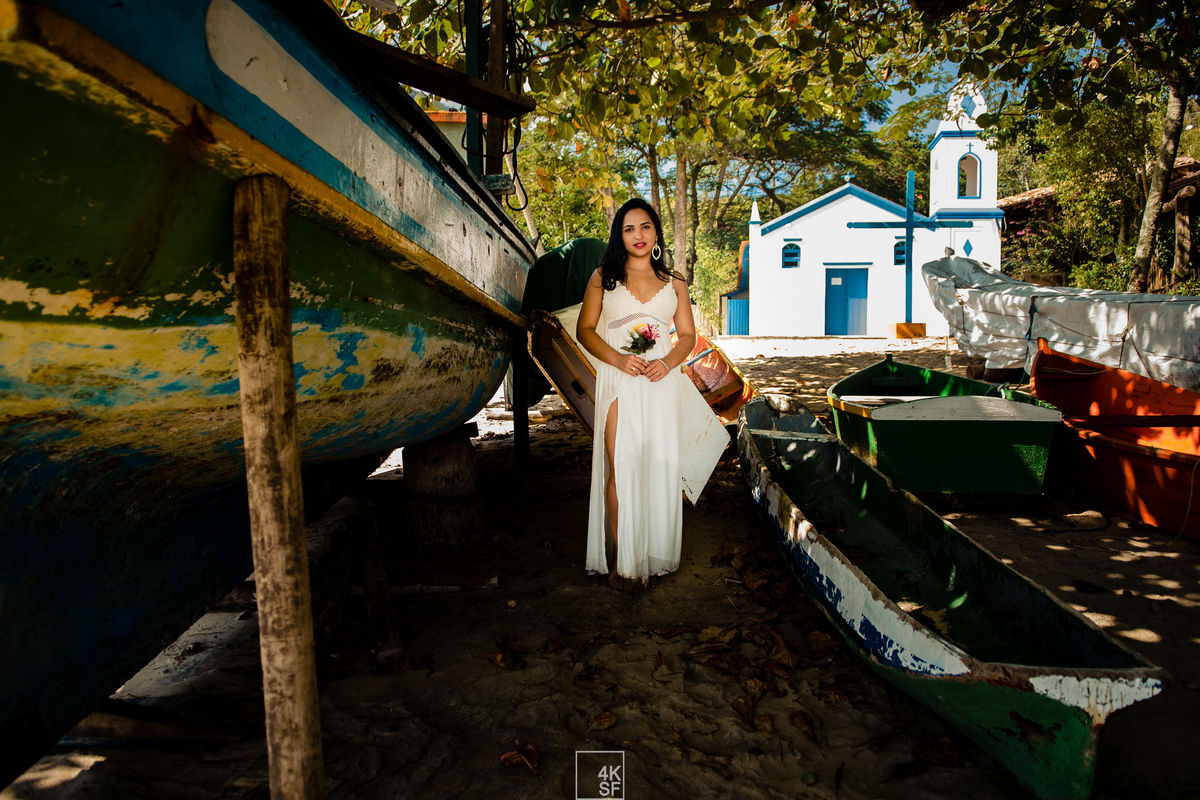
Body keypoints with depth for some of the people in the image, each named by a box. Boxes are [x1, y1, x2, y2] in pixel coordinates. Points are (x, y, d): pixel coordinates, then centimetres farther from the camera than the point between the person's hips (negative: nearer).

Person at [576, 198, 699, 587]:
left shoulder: (674, 283, 13)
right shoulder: (603, 277, 9)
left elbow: (688, 335, 13)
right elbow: (585, 329, 6)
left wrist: (667, 362, -8)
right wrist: (617, 359, -11)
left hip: (662, 380, 2)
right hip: (618, 380, -1)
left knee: (659, 465, 0)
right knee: (620, 467, -7)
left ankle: (655, 554, 11)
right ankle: (620, 558, 0)